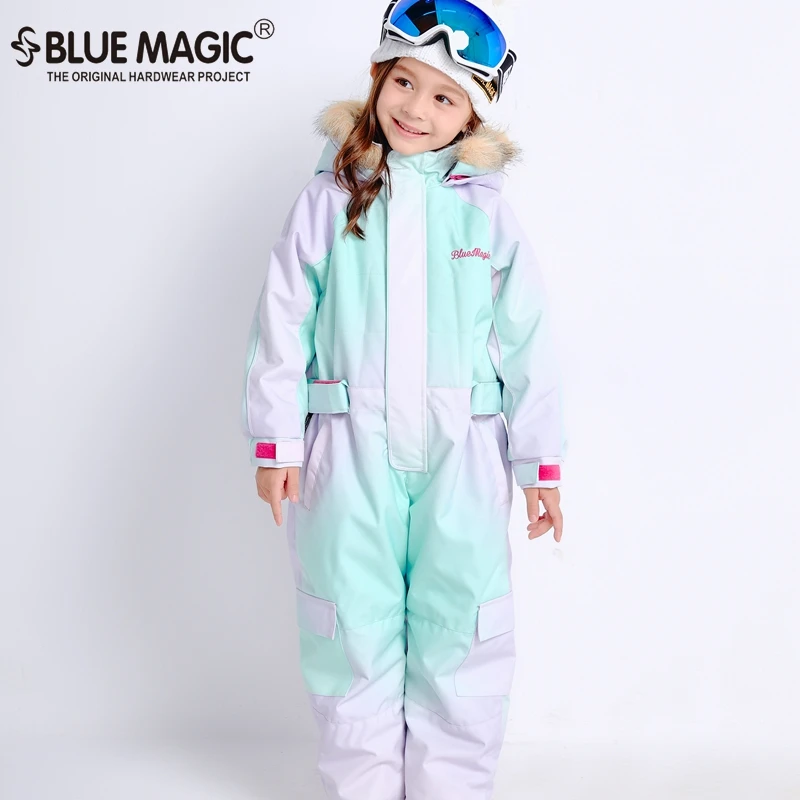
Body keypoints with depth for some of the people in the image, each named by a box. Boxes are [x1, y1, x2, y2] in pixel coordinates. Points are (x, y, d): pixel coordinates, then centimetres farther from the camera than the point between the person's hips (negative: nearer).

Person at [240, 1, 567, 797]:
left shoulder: (487, 209, 4)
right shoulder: (329, 199, 3)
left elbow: (528, 339, 5)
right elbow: (282, 321, 2)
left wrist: (540, 460, 3)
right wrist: (275, 441, -3)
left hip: (461, 456, 1)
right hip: (350, 453, 0)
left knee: (460, 639, 6)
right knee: (355, 633, 9)